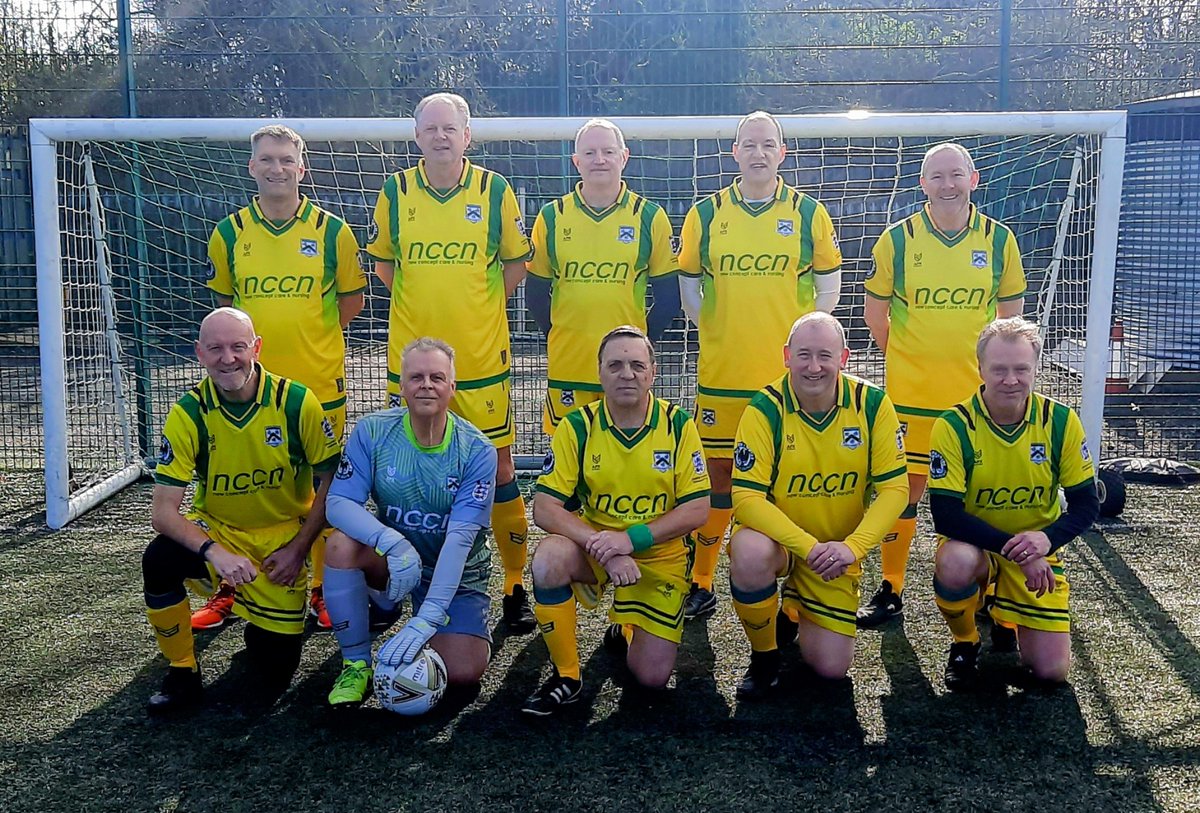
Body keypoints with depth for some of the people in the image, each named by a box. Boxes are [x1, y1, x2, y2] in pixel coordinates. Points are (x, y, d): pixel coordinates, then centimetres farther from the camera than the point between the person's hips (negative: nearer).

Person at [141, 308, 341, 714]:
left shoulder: (297, 402, -16)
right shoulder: (188, 414, -15)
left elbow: (330, 480, -7)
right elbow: (162, 511, -17)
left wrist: (298, 549, -12)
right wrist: (213, 551, -34)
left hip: (281, 538, -1)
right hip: (215, 531, 1)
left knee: (276, 670, -6)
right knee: (160, 559, -32)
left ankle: (260, 620, 32)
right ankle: (182, 673, -8)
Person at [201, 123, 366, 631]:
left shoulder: (331, 230, -1)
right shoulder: (229, 232, 4)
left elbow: (352, 296, 8)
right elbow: (223, 298, 17)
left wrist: (314, 335, 3)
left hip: (318, 382, -1)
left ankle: (322, 591, 20)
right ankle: (230, 589, 24)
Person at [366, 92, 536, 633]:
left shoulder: (494, 190, 0)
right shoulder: (395, 191, 3)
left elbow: (516, 262, 10)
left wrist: (480, 305, 3)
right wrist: (423, 302, 7)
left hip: (481, 357, -1)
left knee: (498, 467, 2)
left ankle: (515, 587, 13)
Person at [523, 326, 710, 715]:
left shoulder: (678, 425, -9)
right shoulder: (577, 426, -10)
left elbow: (697, 509, -11)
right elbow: (545, 508, -14)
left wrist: (631, 538, -23)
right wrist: (602, 546, -28)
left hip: (660, 554, 0)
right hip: (591, 544, 0)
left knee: (652, 678, -8)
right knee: (549, 559, -34)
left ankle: (624, 628, 30)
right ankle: (566, 675, -12)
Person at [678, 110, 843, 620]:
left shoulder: (808, 212, 5)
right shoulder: (706, 213, 6)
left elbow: (829, 286, 10)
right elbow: (687, 285, 11)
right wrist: (716, 331, -2)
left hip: (790, 374, 0)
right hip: (721, 371, 1)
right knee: (720, 473, 6)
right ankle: (700, 584, 17)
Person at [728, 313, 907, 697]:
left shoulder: (873, 404, -13)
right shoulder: (765, 409, -19)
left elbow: (894, 489, -11)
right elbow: (747, 497, -22)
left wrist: (852, 547, -25)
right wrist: (809, 547, -31)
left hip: (838, 548, 2)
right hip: (774, 537, -2)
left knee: (831, 668, -3)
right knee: (750, 556, -38)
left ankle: (794, 606, 31)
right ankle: (763, 655, -8)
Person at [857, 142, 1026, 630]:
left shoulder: (999, 239, 1)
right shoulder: (898, 238, -2)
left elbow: (1010, 310, 12)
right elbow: (874, 309, 6)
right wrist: (903, 358, 5)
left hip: (976, 390, 1)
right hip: (911, 390, -1)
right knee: (903, 487, 3)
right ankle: (890, 590, 16)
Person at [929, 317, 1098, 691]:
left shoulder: (1061, 421, -11)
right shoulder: (954, 425, -19)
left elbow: (1087, 504, -5)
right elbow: (945, 514, -21)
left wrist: (1047, 538, -25)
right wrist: (1012, 549, -29)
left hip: (1036, 552, 2)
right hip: (972, 545, -2)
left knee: (1051, 670, -6)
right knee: (955, 565, -39)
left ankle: (1004, 612, 28)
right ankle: (964, 644, -5)